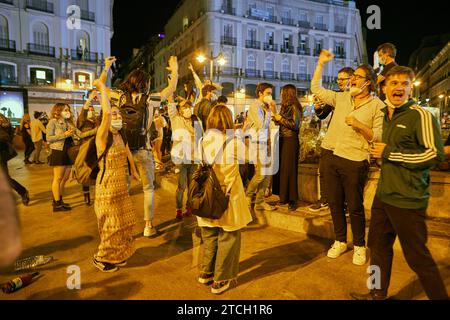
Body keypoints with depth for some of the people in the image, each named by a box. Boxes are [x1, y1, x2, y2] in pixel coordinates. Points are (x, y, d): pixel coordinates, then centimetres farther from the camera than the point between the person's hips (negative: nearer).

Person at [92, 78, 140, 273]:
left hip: (122, 185, 8)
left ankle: (117, 255, 39)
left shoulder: (121, 136, 4)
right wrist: (102, 88, -25)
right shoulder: (103, 137, -18)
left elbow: (128, 154, 19)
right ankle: (102, 258, 27)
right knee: (111, 224, 4)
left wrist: (134, 172, 26)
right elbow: (106, 112, -35)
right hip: (107, 185, -8)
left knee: (124, 222, 18)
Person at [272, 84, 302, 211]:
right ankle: (284, 197, 19)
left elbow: (295, 125, -16)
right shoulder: (285, 107, 14)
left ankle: (292, 199, 6)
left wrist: (281, 118, -11)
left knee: (289, 170, -4)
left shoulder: (294, 107, -9)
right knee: (281, 168, 9)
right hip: (282, 140, 8)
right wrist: (275, 116, 12)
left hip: (290, 141, -8)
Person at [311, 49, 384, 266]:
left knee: (355, 207, 5)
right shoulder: (341, 98, 10)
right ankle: (340, 241, 32)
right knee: (335, 203, 13)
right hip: (333, 159, 5)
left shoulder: (377, 105, -3)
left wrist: (359, 125, -19)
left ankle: (359, 246, 26)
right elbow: (316, 88, 15)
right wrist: (321, 63, 11)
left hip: (356, 163, -5)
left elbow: (379, 137, -6)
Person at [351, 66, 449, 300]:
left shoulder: (420, 116, -11)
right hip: (383, 195, 8)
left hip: (408, 201, -8)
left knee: (417, 257, 3)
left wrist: (389, 153, -17)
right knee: (378, 246, 17)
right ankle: (378, 294, 34)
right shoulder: (386, 117, 14)